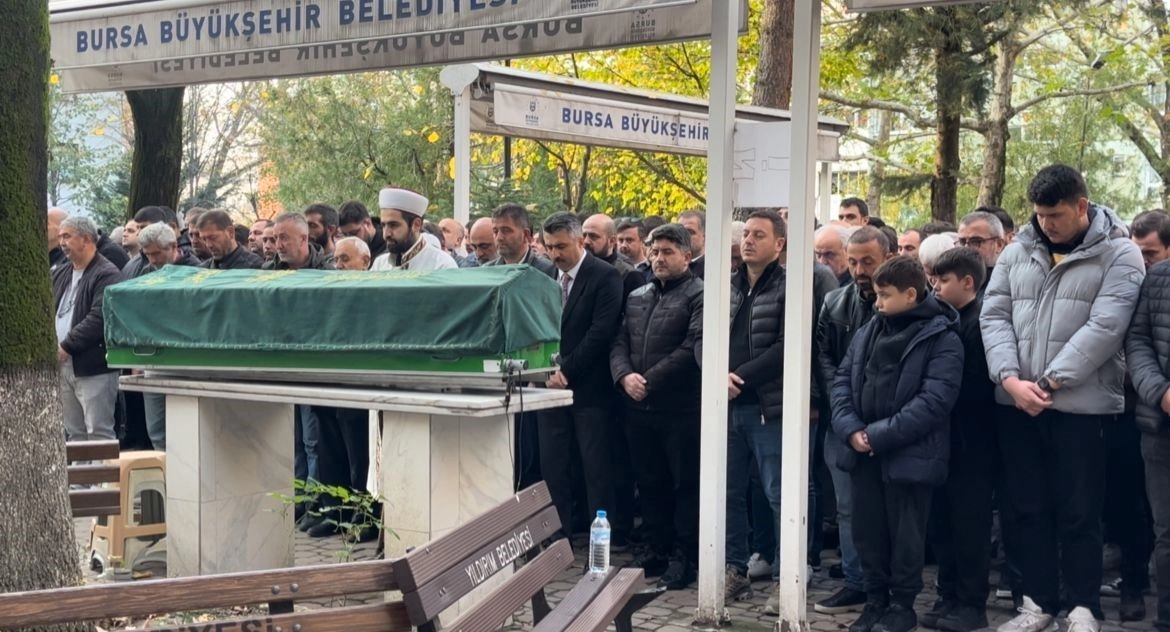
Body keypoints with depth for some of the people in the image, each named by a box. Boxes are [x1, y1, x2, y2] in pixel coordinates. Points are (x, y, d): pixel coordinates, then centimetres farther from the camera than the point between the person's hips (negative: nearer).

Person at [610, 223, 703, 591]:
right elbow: (619, 343, 13)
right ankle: (657, 550, 24)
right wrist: (625, 376, -7)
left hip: (681, 408, -7)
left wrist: (650, 380, -15)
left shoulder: (697, 295, -6)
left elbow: (692, 347, -15)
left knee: (686, 485, 1)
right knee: (650, 484, 14)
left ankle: (684, 557, 8)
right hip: (639, 408, 7)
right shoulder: (637, 297, 17)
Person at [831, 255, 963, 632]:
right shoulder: (868, 332, 12)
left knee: (904, 534, 5)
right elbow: (843, 380, 10)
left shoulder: (941, 339, -9)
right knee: (867, 530, 12)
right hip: (863, 452, 6)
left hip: (908, 455, -6)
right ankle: (876, 599, 26)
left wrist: (880, 434, -18)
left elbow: (934, 401, -17)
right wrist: (850, 429, -8)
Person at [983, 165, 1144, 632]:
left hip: (1081, 405, -4)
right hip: (1015, 405, 4)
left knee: (1078, 514, 2)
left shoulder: (1118, 254, -2)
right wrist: (1011, 379, -10)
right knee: (1027, 509, 10)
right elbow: (994, 317, 6)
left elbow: (1104, 327, -12)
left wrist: (1048, 383, -16)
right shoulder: (1018, 252, 11)